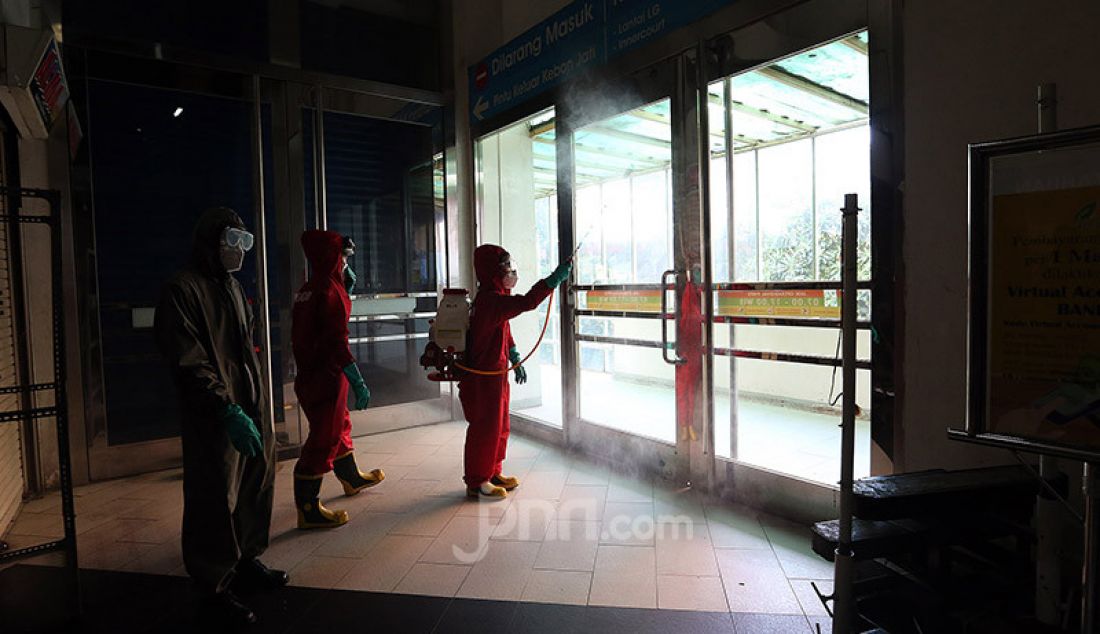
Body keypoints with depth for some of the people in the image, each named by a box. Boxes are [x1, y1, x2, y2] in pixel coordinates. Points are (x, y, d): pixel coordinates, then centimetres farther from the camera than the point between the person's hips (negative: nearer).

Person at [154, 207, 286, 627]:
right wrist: (226, 409, -24)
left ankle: (246, 561, 33)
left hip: (252, 408, 8)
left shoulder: (233, 287, 16)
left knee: (257, 488, 15)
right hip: (216, 418, -8)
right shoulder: (183, 289, -11)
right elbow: (189, 364, -18)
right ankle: (215, 588, 17)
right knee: (217, 501, 1)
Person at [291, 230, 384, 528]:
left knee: (339, 426, 24)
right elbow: (337, 342, -24)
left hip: (309, 374, 10)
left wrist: (347, 286, 16)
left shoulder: (308, 289, 11)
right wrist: (358, 383, -24)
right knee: (324, 439, -2)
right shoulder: (329, 290, -18)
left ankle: (352, 478, 44)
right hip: (327, 377, -10)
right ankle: (308, 510, 6)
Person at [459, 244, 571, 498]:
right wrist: (556, 277, -33)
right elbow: (527, 302, -36)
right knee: (484, 428, 1)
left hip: (495, 374, 10)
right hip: (483, 378, -10)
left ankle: (493, 473, 33)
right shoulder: (491, 301, -23)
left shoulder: (494, 298, 11)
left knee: (500, 426, 19)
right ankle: (477, 482, 15)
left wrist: (515, 361, 21)